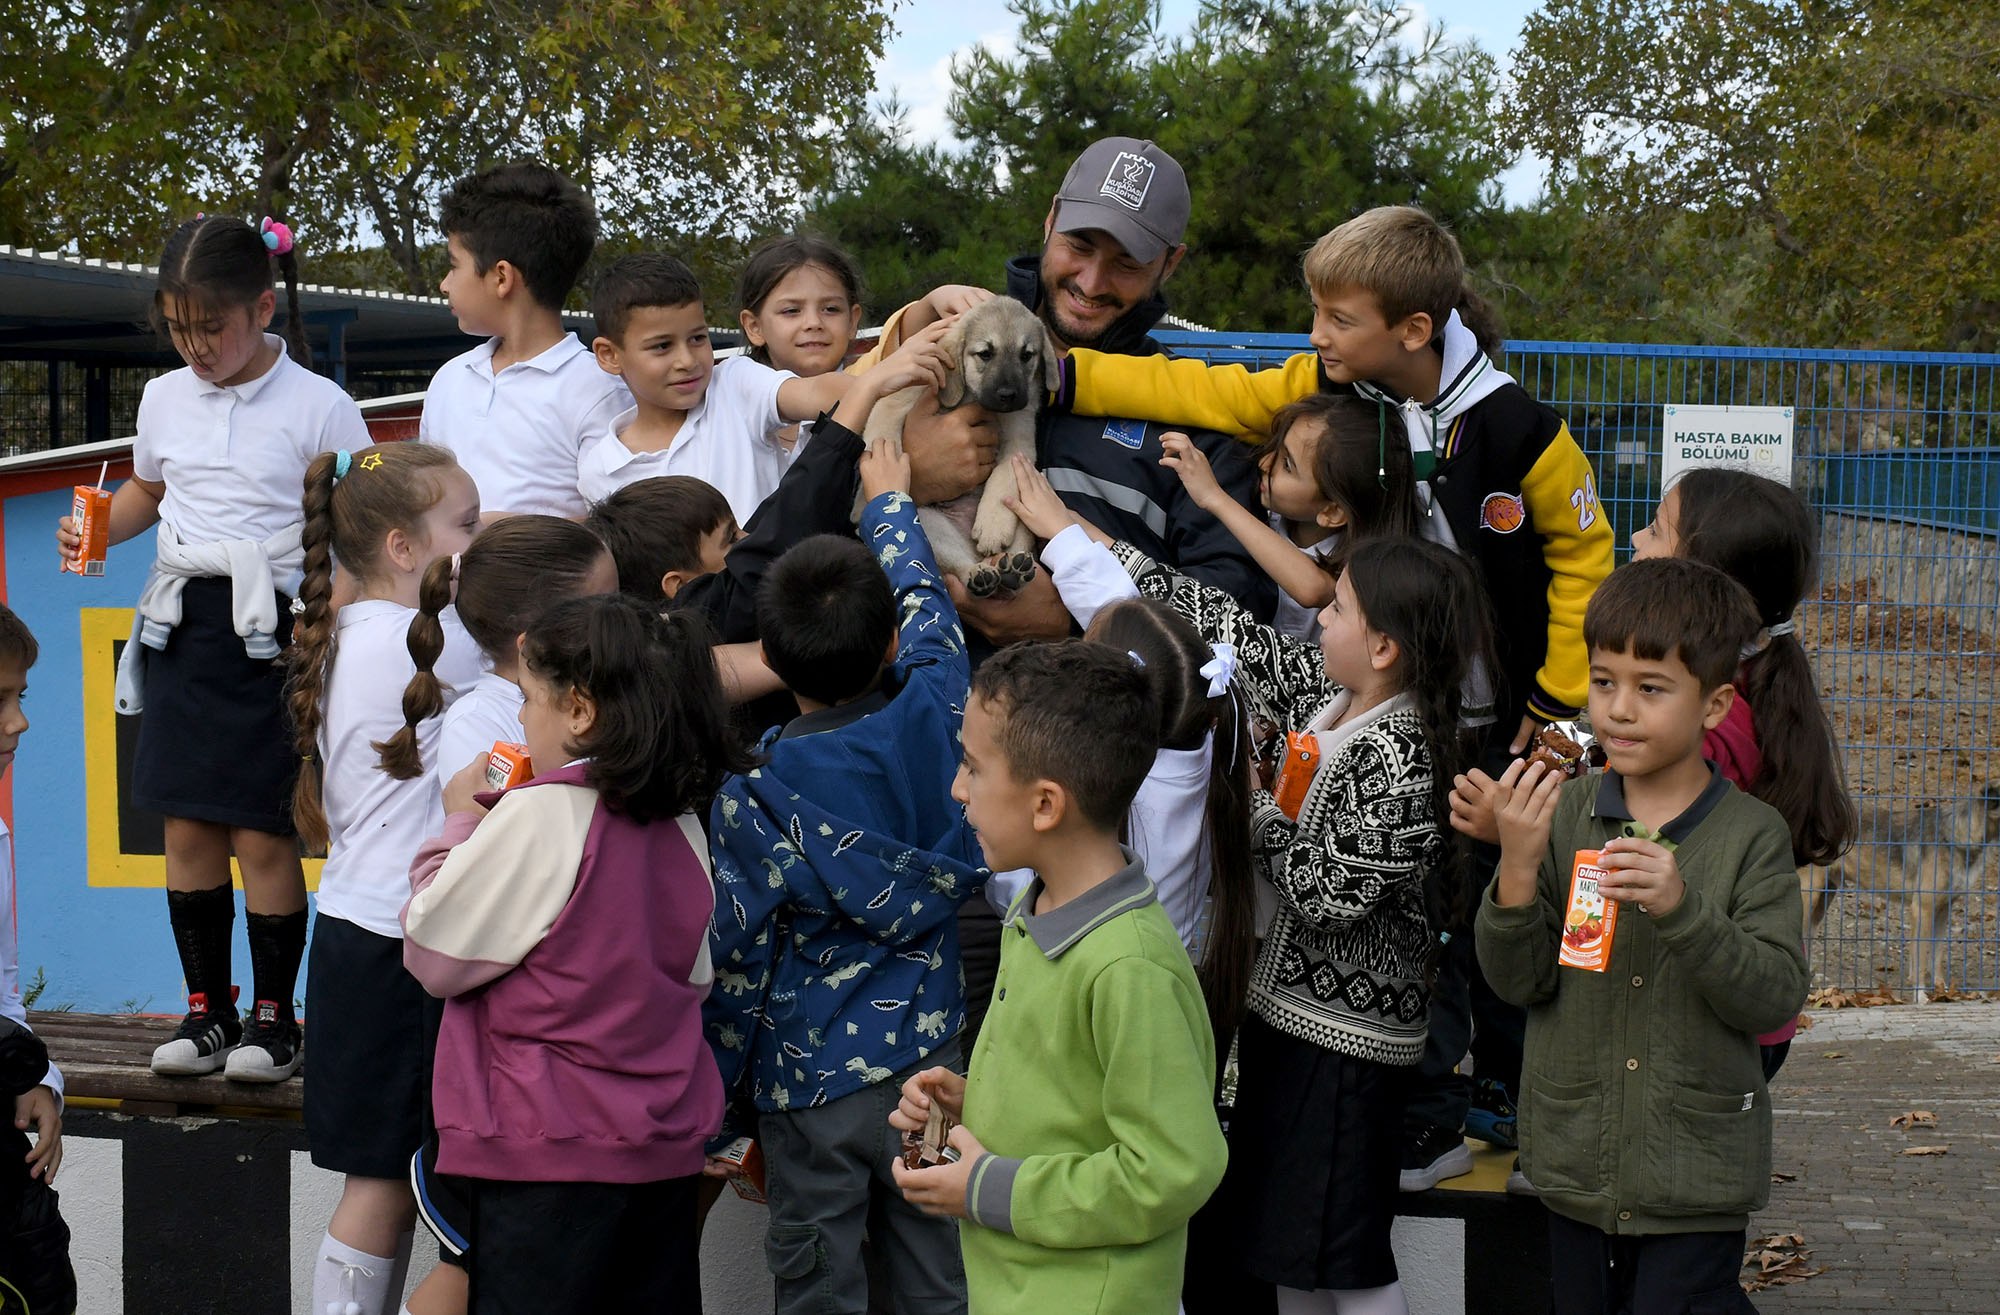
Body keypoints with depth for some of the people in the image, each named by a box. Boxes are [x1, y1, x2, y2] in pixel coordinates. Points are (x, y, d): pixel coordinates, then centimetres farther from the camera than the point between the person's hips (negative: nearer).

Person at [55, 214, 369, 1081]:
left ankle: (273, 1017, 9)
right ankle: (207, 1010, 17)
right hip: (182, 620, 5)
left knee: (261, 835, -4)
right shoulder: (166, 398, 10)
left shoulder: (317, 406, -6)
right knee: (188, 829, 5)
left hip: (272, 628, -5)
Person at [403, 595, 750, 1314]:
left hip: (547, 1152, -7)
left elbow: (434, 953, -8)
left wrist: (460, 824, 6)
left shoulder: (539, 816, -16)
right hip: (666, 1149, 7)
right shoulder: (681, 825, 6)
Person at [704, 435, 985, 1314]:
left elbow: (735, 960, -12)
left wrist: (715, 1097, 2)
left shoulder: (753, 797, -19)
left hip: (812, 1085, -3)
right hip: (931, 1061, 3)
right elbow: (925, 602, 10)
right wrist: (890, 501, 28)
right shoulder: (934, 714, -12)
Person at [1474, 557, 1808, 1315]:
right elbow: (1517, 980, -3)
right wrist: (1518, 866, -19)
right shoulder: (1562, 816, 0)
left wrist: (1681, 907, -26)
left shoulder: (1752, 836, -7)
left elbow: (1777, 997, -13)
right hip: (1577, 1164, 3)